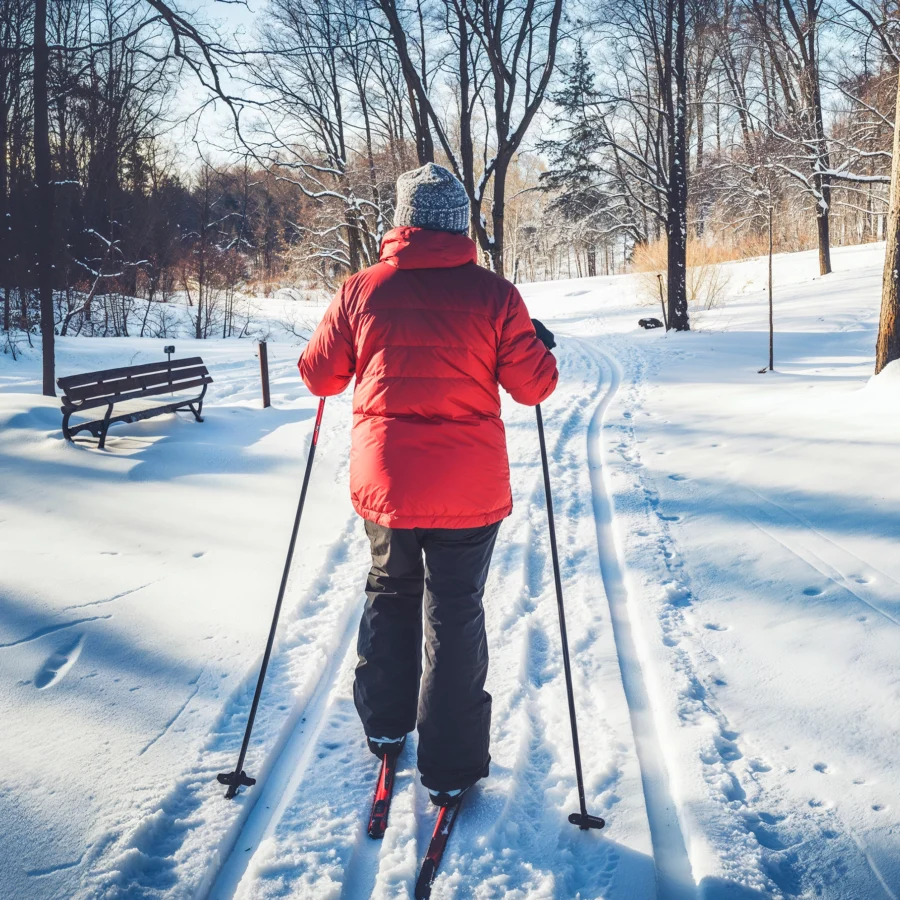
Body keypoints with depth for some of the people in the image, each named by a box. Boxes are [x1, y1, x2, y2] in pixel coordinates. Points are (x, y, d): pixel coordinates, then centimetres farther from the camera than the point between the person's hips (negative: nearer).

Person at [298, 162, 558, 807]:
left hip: (385, 482, 2)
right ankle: (451, 767, 18)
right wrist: (542, 348, 18)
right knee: (456, 616, 10)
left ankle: (384, 724, 33)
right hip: (470, 489, -2)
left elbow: (319, 377, 5)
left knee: (390, 593, 25)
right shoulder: (492, 294, -7)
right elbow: (534, 386, -3)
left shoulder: (361, 290, -2)